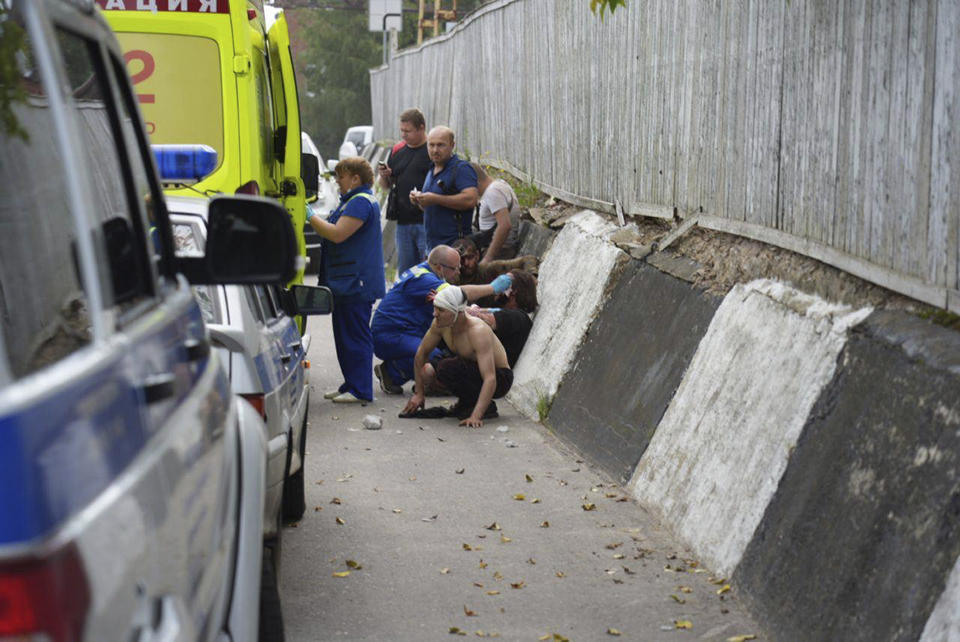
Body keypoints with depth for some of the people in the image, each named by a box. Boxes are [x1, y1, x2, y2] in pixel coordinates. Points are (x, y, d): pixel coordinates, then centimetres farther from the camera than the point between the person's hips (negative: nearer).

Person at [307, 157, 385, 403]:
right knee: (344, 335, 14)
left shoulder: (361, 202, -15)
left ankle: (360, 390, -4)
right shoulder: (352, 201, 20)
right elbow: (334, 229, 24)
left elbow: (338, 234, -21)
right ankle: (350, 385, 22)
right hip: (346, 283, 11)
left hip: (356, 283, -11)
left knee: (356, 335, -7)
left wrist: (311, 216, -14)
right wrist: (314, 219, 12)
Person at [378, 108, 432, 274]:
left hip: (426, 221, -7)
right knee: (404, 271, 12)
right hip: (403, 221, 7)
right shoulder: (397, 150, 15)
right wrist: (384, 176, 0)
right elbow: (386, 186, 21)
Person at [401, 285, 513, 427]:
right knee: (427, 370, -13)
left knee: (446, 368, -30)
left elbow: (490, 379, -39)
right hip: (473, 370, 7)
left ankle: (487, 407, -11)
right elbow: (421, 354, 6)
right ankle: (466, 402, 7)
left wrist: (475, 416, -47)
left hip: (500, 378, -7)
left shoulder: (479, 331, -32)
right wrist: (418, 393, 6)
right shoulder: (440, 323, -11)